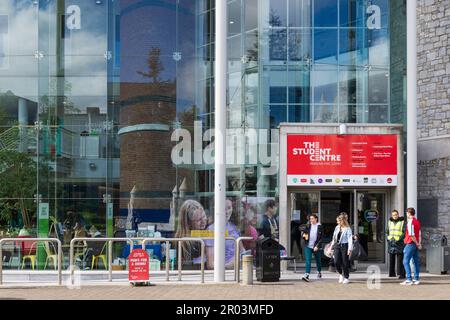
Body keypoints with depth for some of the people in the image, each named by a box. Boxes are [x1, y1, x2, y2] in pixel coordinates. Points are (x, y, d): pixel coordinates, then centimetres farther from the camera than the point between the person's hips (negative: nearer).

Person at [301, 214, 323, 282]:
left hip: (316, 247, -1)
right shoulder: (308, 226, 5)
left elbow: (321, 238, -5)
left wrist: (317, 246, -13)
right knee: (308, 261, -9)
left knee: (318, 261, 14)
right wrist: (304, 235, -11)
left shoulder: (320, 227, -3)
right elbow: (303, 233, 13)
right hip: (308, 246, 1)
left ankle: (319, 272, 37)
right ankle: (306, 275, -15)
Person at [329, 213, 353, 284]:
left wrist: (350, 249, -20)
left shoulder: (348, 229, -7)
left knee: (345, 263, 0)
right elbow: (334, 237, 20)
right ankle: (341, 274, 18)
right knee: (336, 261, -6)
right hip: (337, 246, 5)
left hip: (344, 246, -5)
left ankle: (346, 278, 14)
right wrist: (332, 246, 18)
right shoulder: (337, 228, 11)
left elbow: (350, 239, -12)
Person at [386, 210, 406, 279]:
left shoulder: (402, 222, -1)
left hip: (399, 243, -4)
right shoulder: (390, 222, 12)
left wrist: (399, 239, -15)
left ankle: (401, 274, -9)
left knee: (400, 259, -8)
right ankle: (392, 273, 11)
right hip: (391, 243, 4)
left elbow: (405, 233, -6)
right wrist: (389, 238, -1)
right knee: (391, 259, 5)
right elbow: (387, 232, 17)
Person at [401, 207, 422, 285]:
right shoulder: (417, 221, 14)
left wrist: (417, 244, -11)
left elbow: (411, 235, -19)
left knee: (406, 262, -6)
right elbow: (419, 234, 15)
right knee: (416, 261, 10)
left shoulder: (410, 222, -14)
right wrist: (419, 243, 11)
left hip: (410, 243, -9)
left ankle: (409, 279, -11)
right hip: (416, 244, 9)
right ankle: (416, 279, 13)